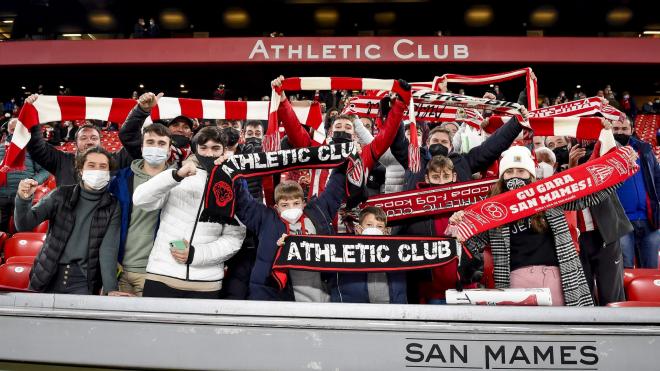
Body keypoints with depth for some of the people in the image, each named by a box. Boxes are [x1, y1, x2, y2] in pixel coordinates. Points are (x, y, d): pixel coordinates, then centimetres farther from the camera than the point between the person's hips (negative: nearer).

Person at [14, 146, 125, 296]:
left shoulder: (112, 206, -2)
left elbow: (109, 248, -10)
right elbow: (24, 225, -1)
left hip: (83, 280, -1)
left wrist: (110, 288, -22)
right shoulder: (61, 195, 1)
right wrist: (23, 199, -22)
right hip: (48, 276, 2)